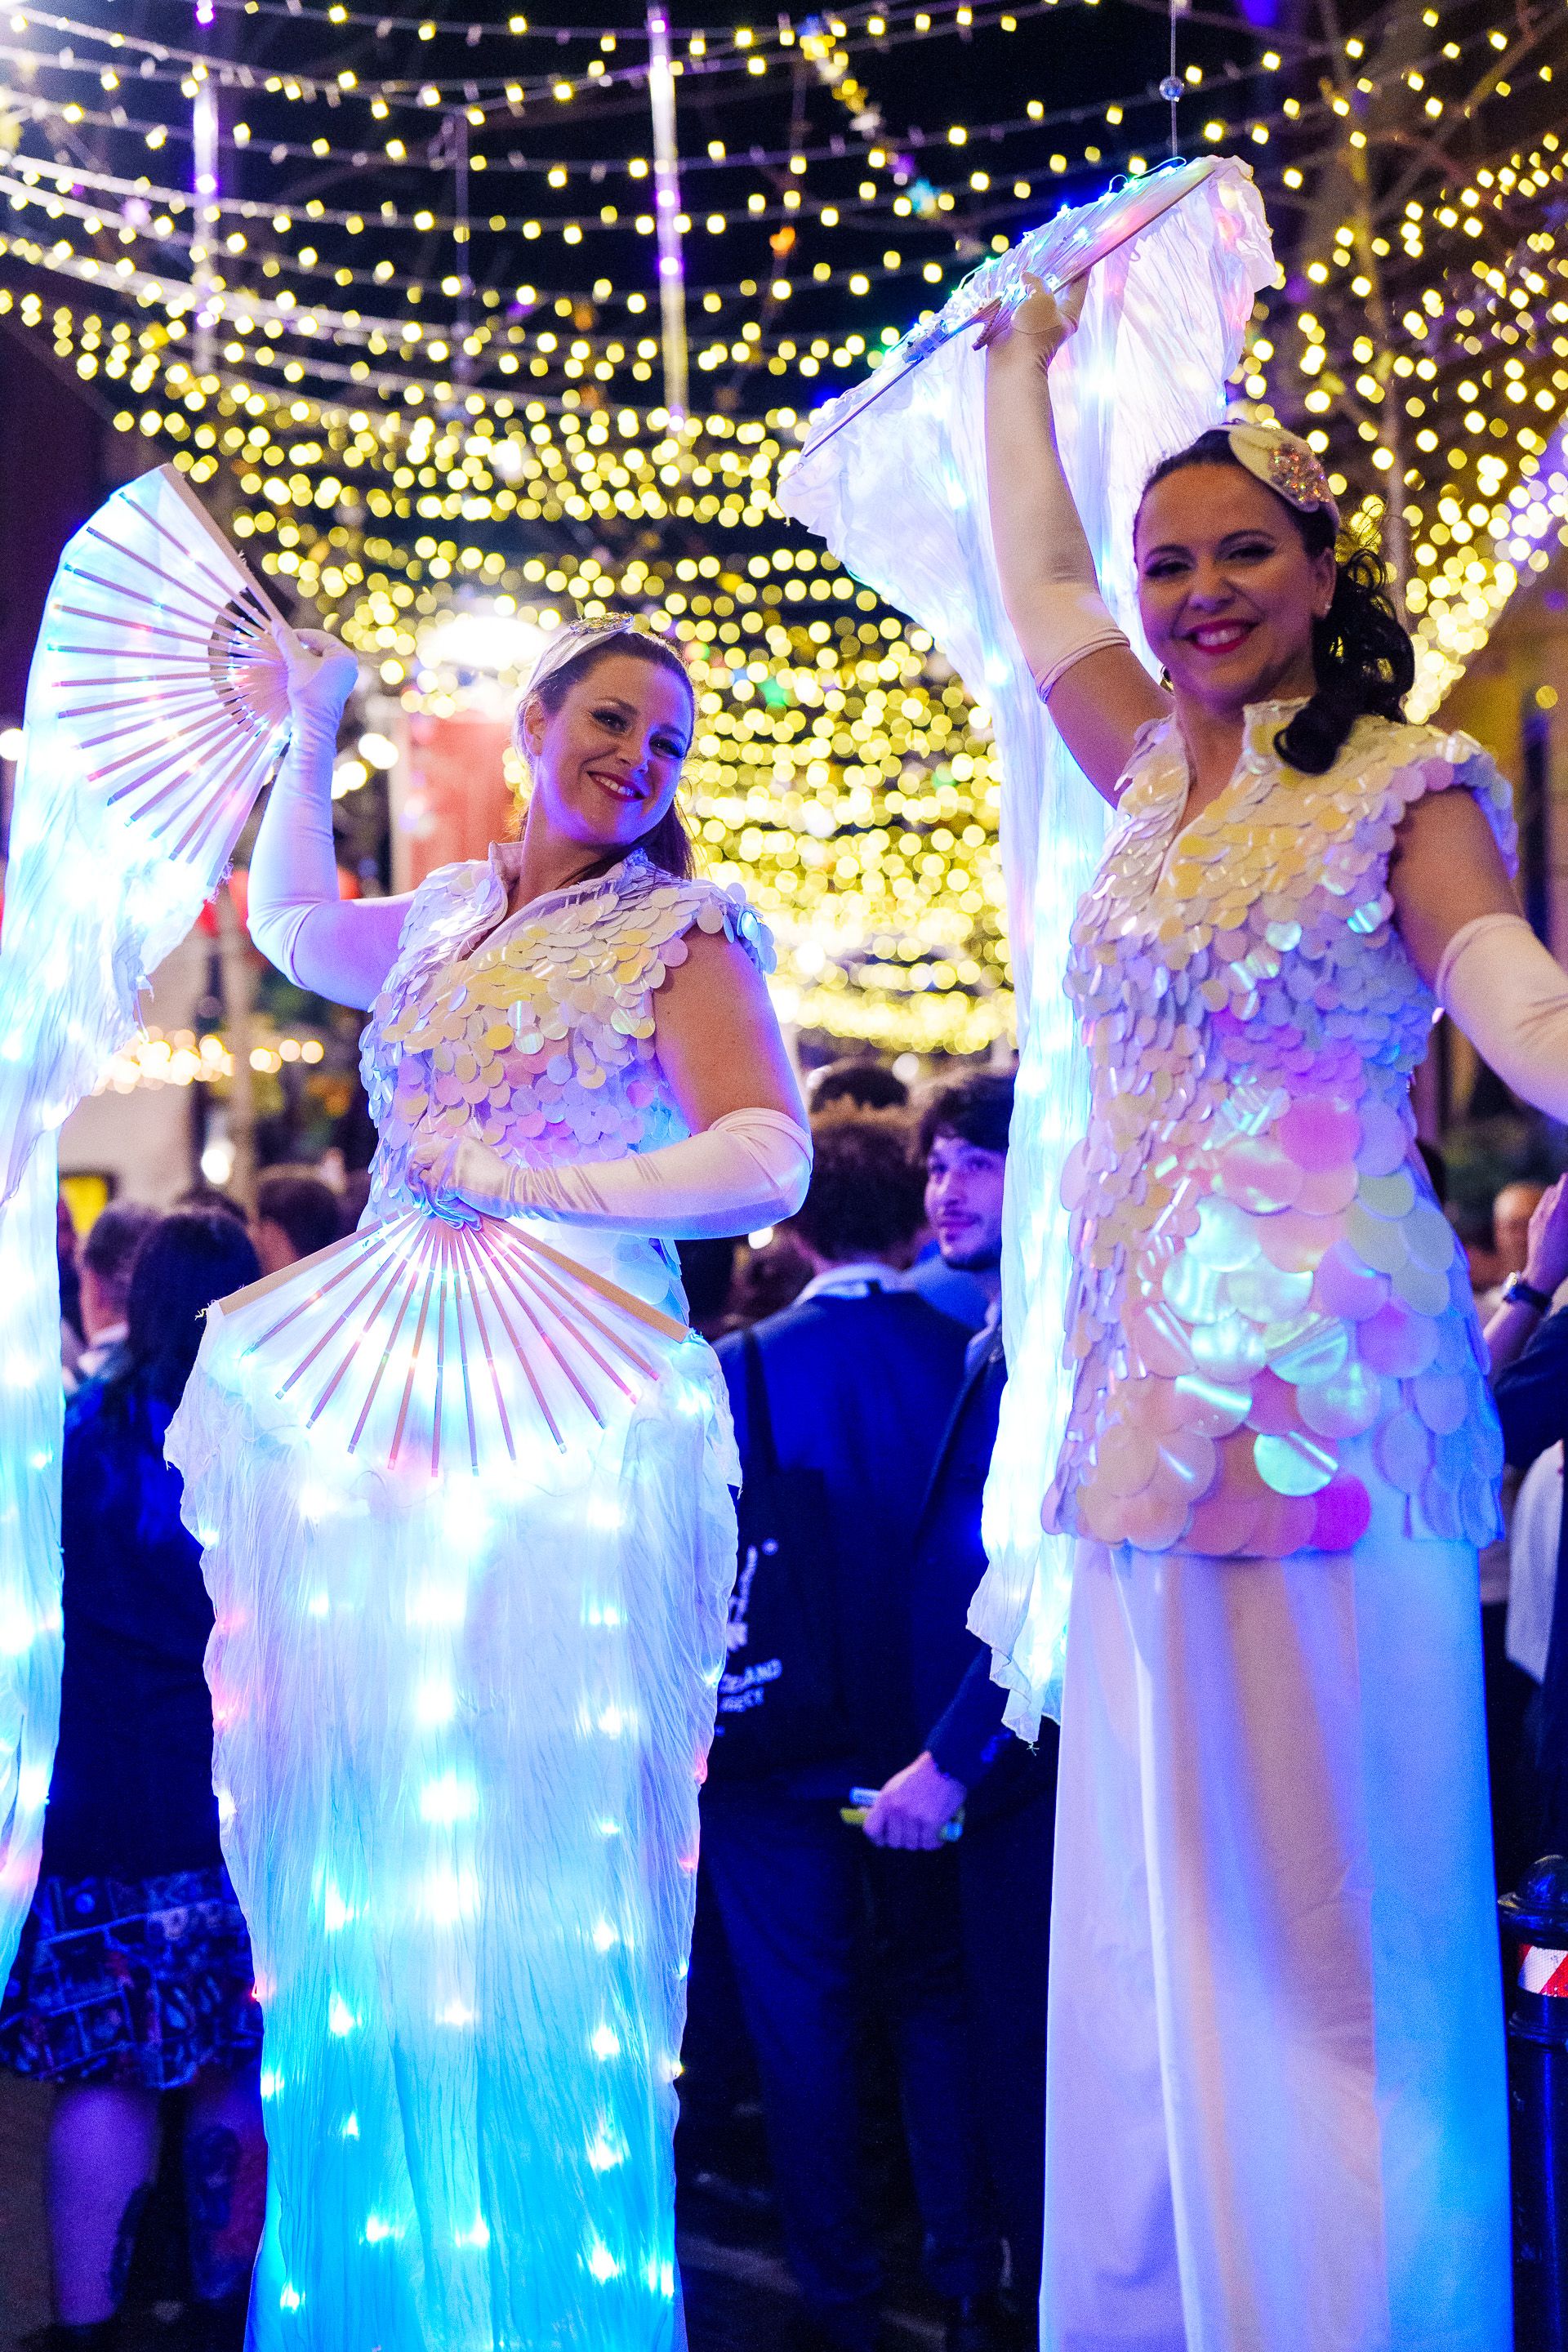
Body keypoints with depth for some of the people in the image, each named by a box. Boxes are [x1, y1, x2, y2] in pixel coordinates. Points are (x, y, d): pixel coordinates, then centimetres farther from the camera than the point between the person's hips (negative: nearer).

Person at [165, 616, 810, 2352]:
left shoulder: (684, 933, 1)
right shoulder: (454, 912, 17)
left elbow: (767, 1163, -11)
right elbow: (288, 926, 37)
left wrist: (531, 1186, -12)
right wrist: (312, 736, 30)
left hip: (566, 1412, -6)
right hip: (372, 1384, 6)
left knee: (528, 1840, -6)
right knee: (363, 1822, 6)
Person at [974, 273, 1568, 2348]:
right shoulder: (1160, 779, 16)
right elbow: (1037, 589, 31)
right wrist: (1023, 366, 40)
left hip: (1322, 1375, -6)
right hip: (1148, 1389, 7)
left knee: (1327, 1895, -5)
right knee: (1158, 1896, 8)